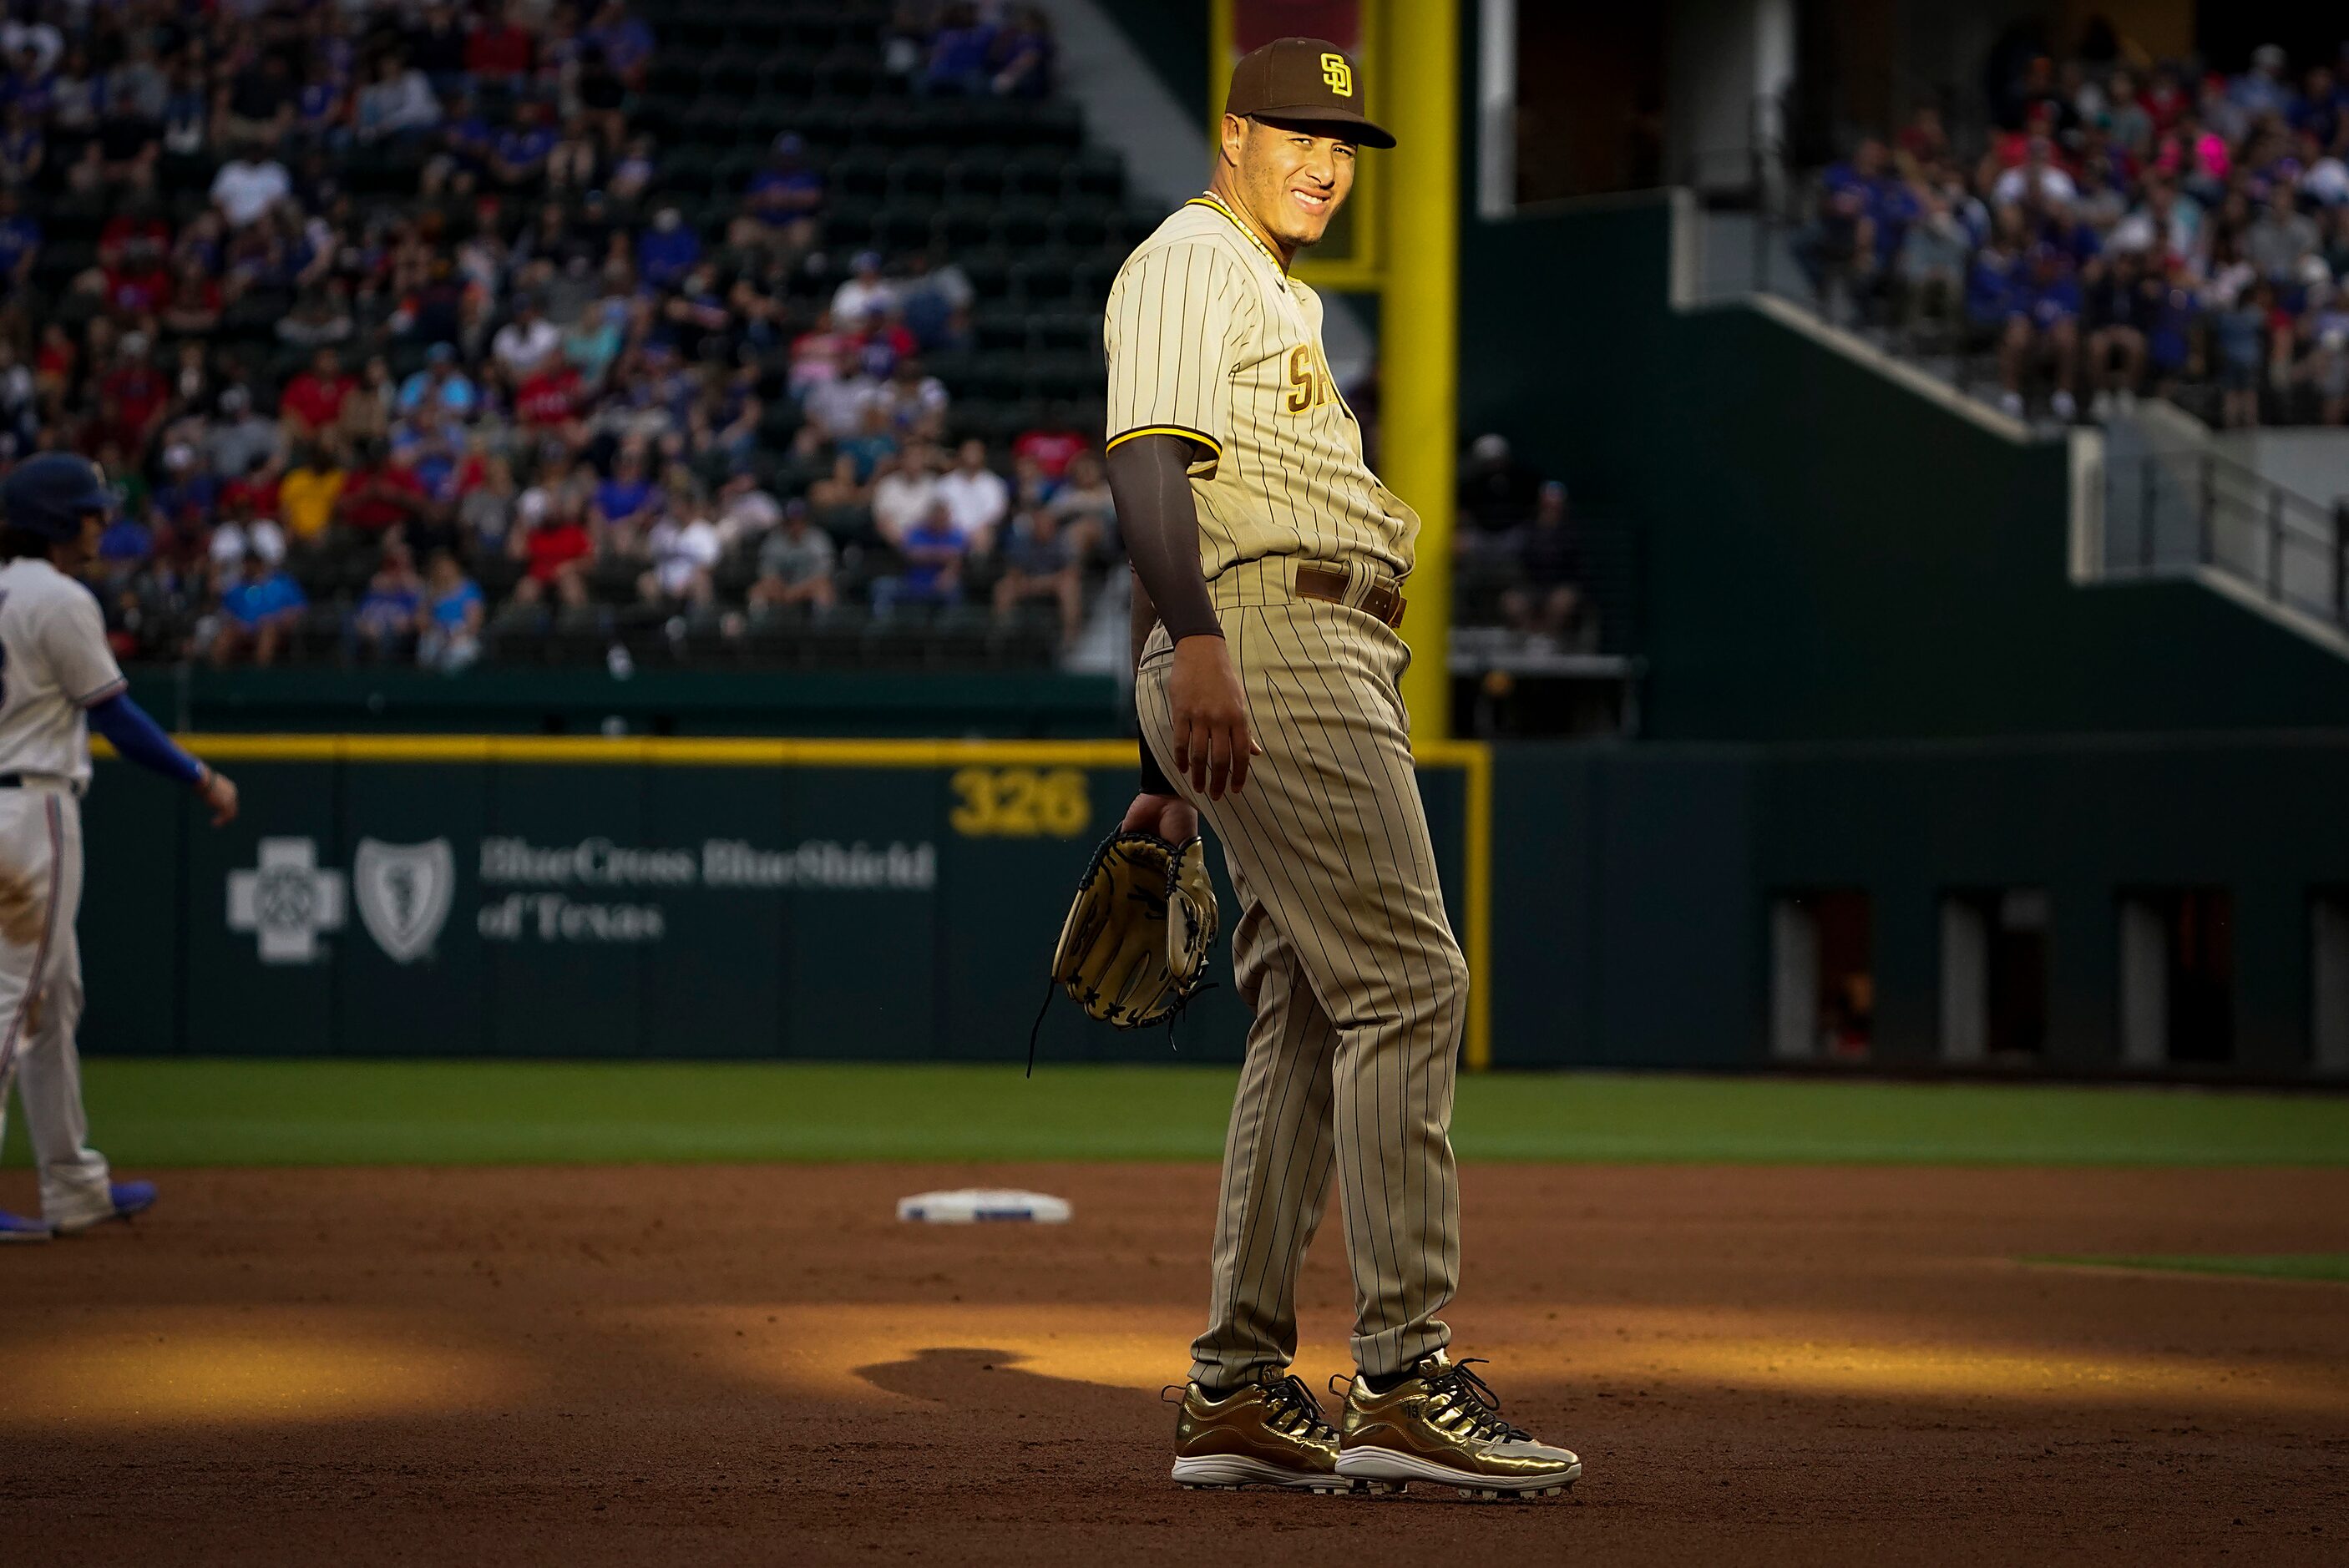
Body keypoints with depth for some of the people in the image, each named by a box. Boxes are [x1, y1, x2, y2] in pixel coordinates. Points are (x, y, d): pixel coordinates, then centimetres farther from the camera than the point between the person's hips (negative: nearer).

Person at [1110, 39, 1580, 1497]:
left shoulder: (1279, 300, 30)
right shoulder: (1188, 263, -2)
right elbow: (1147, 458, -17)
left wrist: (1171, 772, 26)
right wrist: (1198, 646, -32)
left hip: (1331, 677, 10)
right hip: (1269, 642, -10)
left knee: (1313, 1019, 7)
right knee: (1406, 982, -16)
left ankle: (1240, 1391, 7)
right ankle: (1407, 1379, -20)